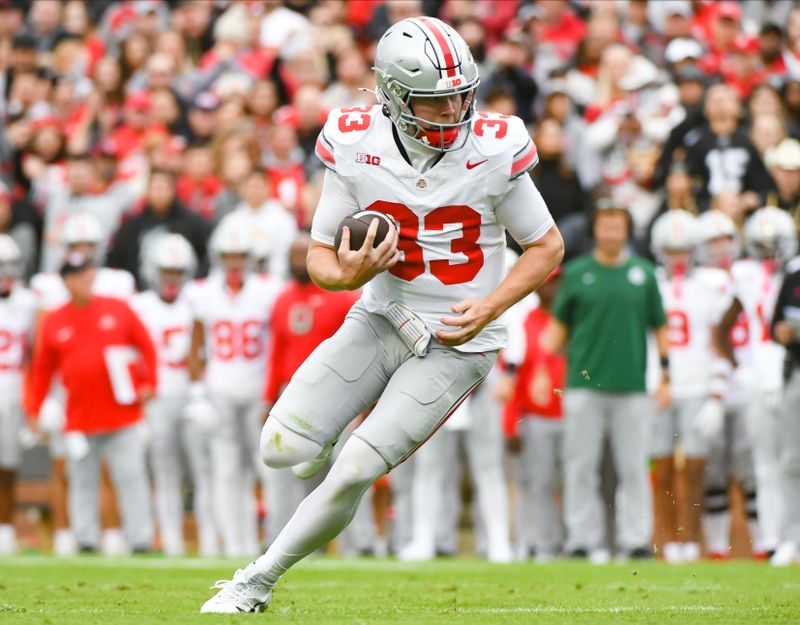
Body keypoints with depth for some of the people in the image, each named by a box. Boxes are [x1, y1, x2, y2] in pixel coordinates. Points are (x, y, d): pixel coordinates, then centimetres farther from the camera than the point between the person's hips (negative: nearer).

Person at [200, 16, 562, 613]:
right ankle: (330, 439, 25)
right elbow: (320, 255, -1)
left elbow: (547, 246, -3)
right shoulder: (356, 147, -11)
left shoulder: (492, 151, -16)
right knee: (282, 449, -12)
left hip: (455, 344, -3)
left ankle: (259, 579, 4)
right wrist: (345, 275, -25)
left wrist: (490, 307, -16)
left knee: (353, 473, -15)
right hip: (379, 321, 3)